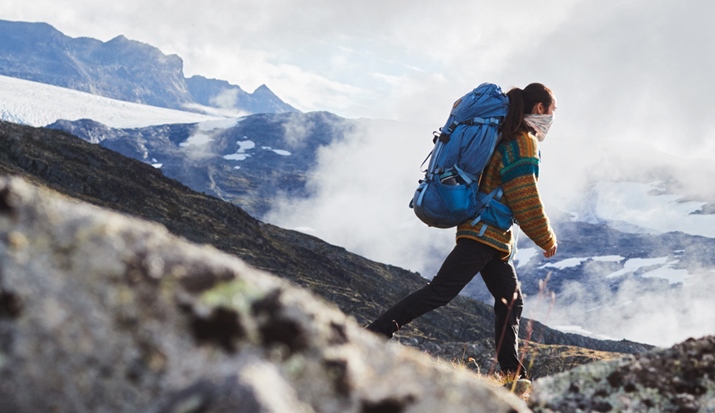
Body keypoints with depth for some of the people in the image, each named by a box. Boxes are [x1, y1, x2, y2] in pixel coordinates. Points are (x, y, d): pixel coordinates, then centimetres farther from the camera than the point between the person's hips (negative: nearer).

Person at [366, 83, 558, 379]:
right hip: (486, 234, -11)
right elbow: (526, 202, -15)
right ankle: (374, 335, -20)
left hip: (491, 236, 11)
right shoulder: (523, 143, -11)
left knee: (510, 301, 11)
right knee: (440, 292, -15)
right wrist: (547, 240, -4)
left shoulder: (505, 138, 17)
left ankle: (512, 372, 13)